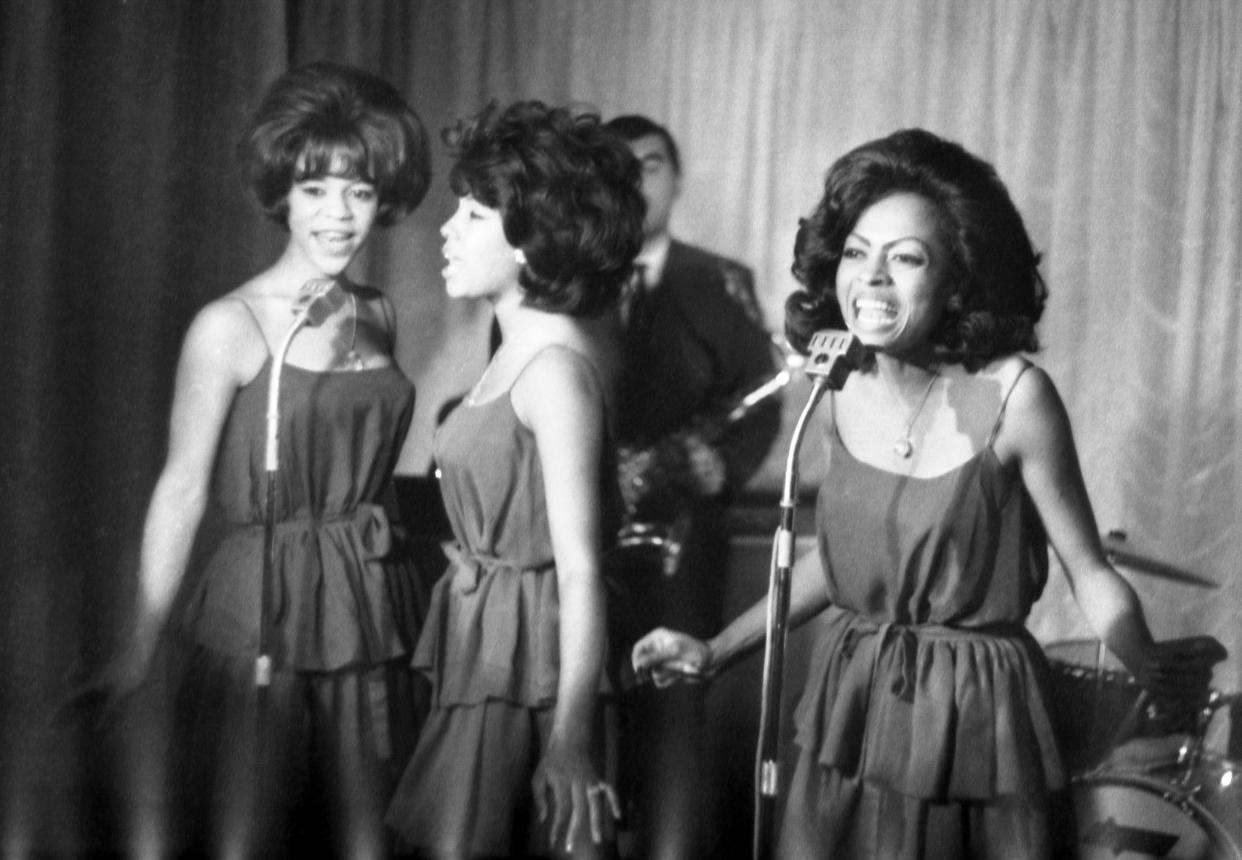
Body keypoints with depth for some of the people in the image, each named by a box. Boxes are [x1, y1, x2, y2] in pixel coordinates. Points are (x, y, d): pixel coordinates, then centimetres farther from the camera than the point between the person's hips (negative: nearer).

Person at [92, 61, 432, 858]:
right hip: (262, 611, -5)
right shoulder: (230, 326, -9)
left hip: (372, 610, 5)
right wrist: (144, 644, -12)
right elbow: (182, 490, -9)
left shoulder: (378, 315, 8)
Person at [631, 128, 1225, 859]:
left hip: (973, 714, -5)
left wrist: (1150, 666, -29)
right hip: (850, 703, 5)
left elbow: (1090, 572, -11)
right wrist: (716, 651, 13)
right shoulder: (844, 391, -1)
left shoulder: (1013, 395, -17)